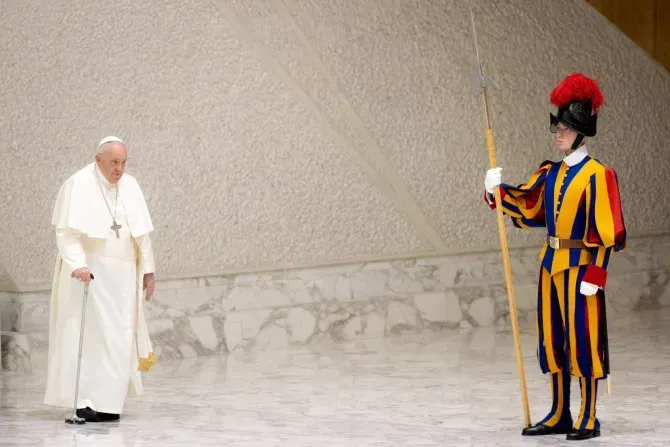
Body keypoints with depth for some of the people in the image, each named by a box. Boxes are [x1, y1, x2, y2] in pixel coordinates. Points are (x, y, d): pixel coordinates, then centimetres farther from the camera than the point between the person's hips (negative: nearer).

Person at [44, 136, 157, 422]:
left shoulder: (130, 186, 6)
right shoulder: (78, 186, -10)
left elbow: (142, 233, 11)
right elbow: (66, 232, -17)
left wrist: (147, 269, 7)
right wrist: (78, 265, -30)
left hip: (121, 275, 5)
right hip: (87, 272, -5)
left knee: (118, 336, 1)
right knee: (88, 334, -9)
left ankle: (107, 400, 5)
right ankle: (85, 400, -9)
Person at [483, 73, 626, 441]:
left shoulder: (597, 175, -12)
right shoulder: (551, 173, 10)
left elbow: (606, 233, -14)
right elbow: (525, 205, 9)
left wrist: (594, 275, -17)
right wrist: (497, 190, -8)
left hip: (580, 267, -8)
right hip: (551, 264, 8)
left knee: (582, 339, -3)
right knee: (553, 340, 11)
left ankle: (588, 420, 4)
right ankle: (559, 416, 19)